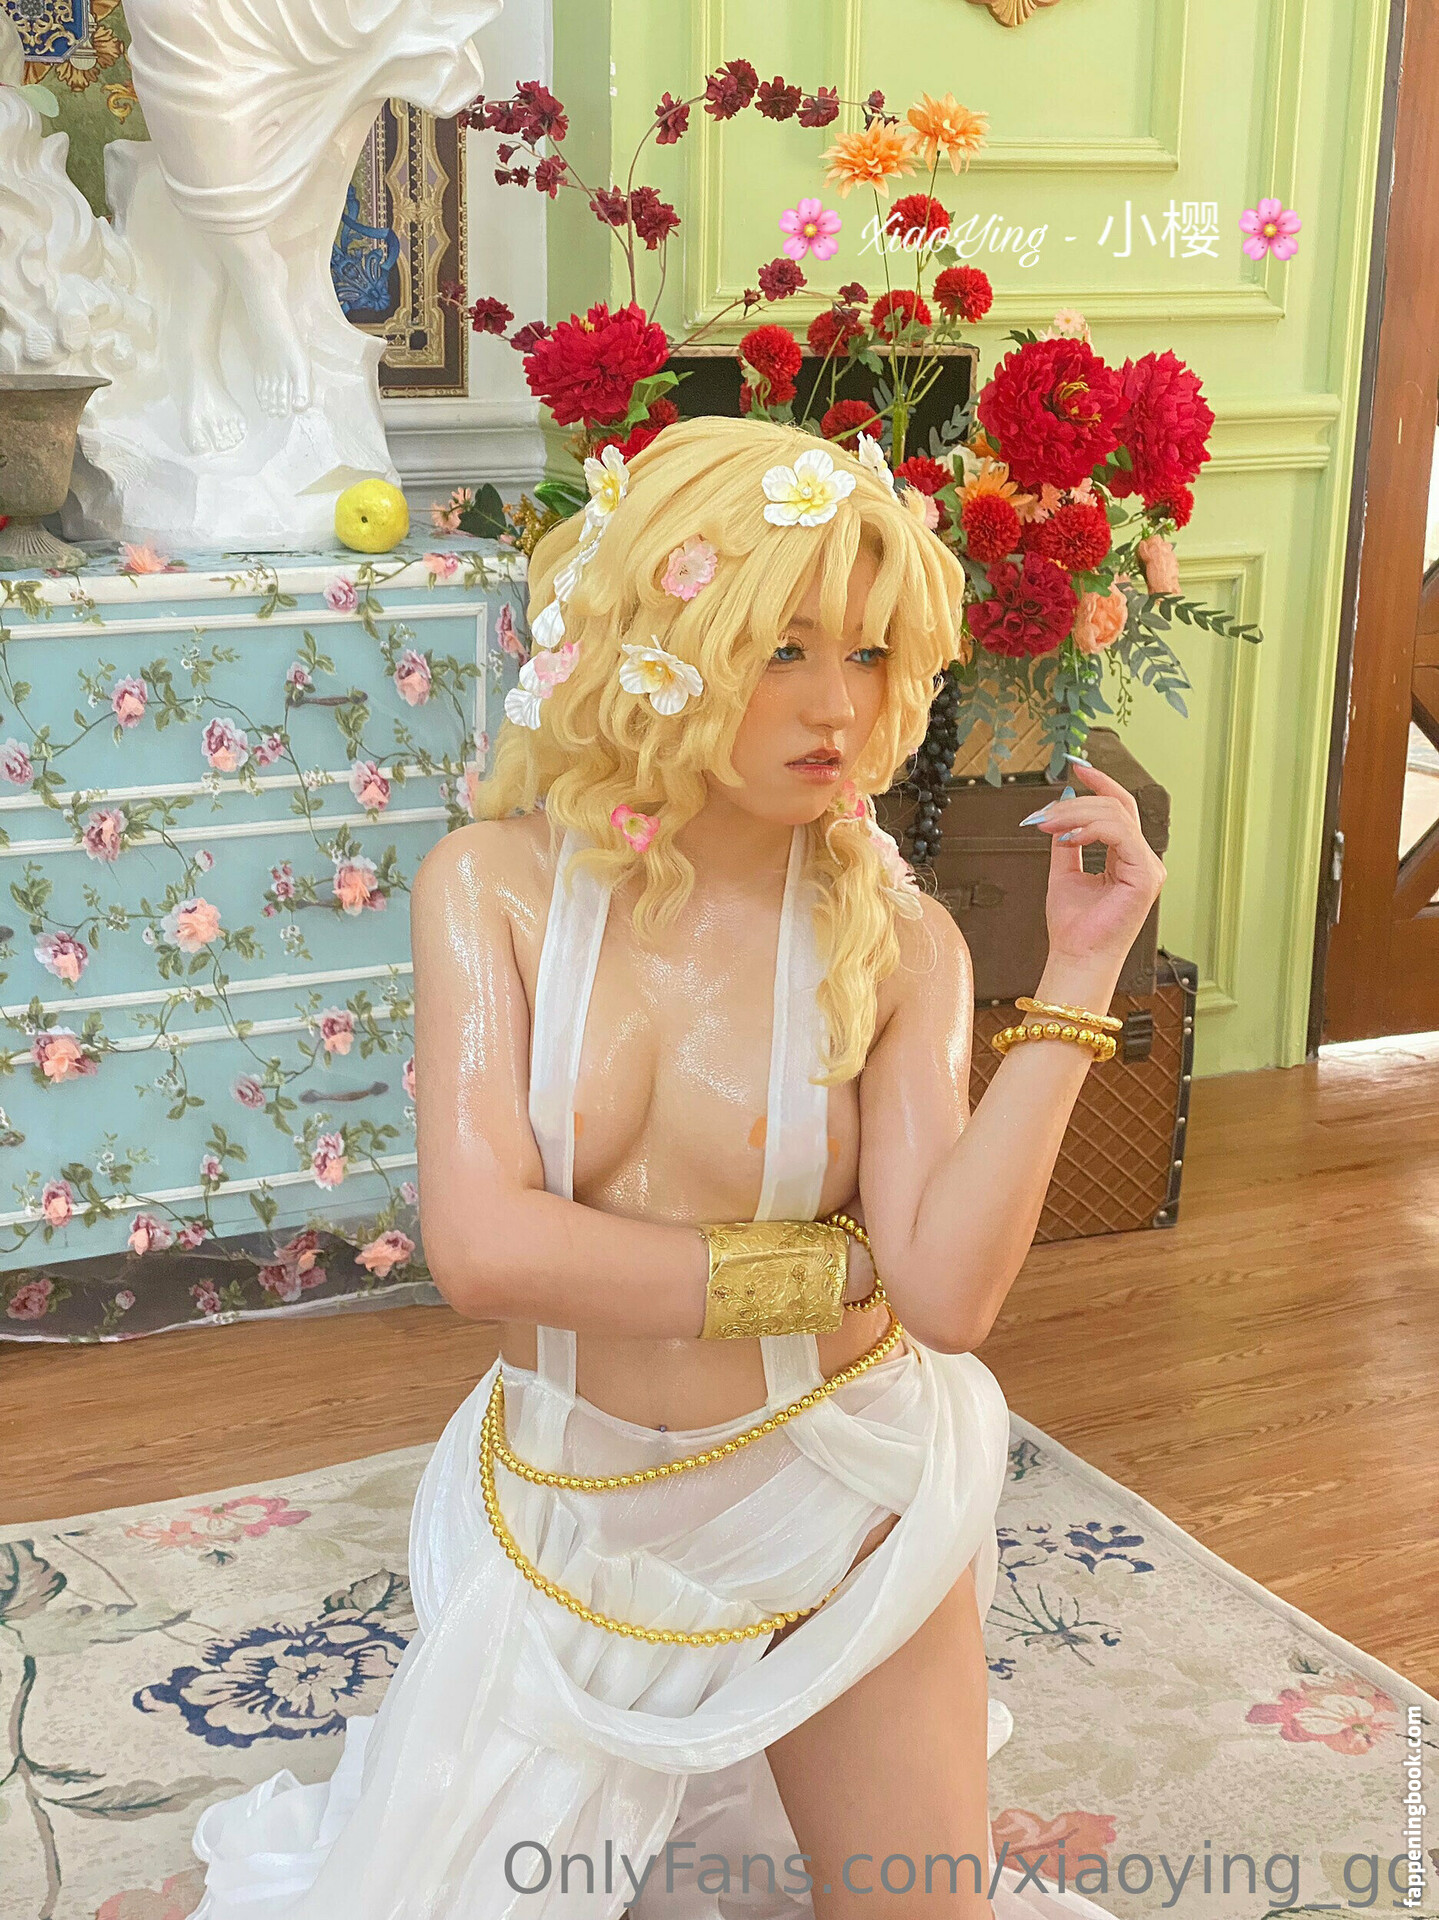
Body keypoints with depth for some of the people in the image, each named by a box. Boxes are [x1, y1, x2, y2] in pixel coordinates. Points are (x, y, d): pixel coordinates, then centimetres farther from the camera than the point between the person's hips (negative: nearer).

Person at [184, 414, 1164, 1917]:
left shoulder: (895, 942, -11)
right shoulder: (497, 885, -13)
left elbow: (948, 1294, -23)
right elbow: (483, 1246, -22)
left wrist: (1080, 971, -25)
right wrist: (831, 1261, -17)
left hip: (838, 1494, 1)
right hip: (574, 1508, 0)